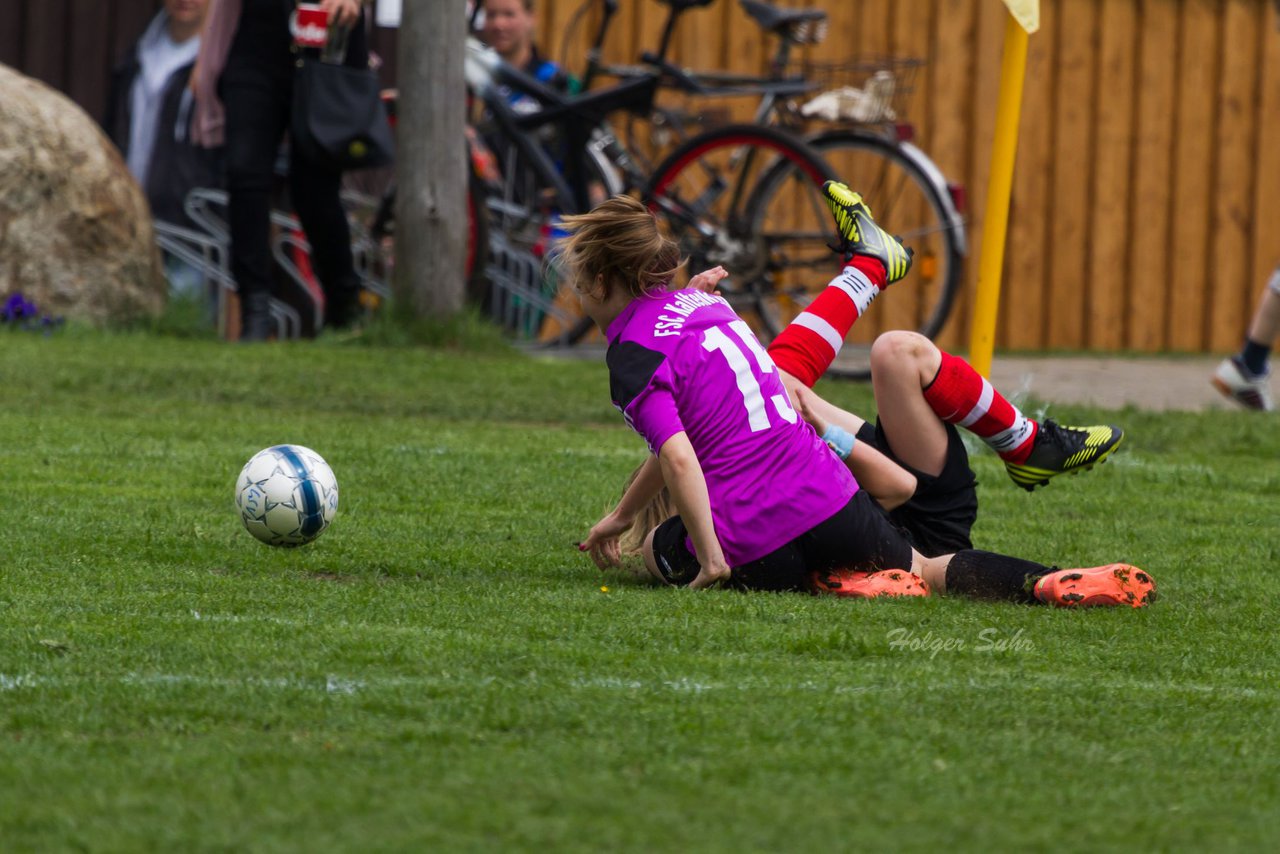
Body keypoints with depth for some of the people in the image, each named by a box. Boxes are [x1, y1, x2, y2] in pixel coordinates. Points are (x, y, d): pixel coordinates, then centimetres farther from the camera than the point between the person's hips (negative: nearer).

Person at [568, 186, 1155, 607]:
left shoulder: (633, 358, -8)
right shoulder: (700, 304, 18)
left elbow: (679, 458, -23)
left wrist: (713, 560, -20)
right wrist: (620, 515, 39)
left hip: (751, 549, -7)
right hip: (829, 502, 7)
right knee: (927, 571, 23)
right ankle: (1049, 584, -10)